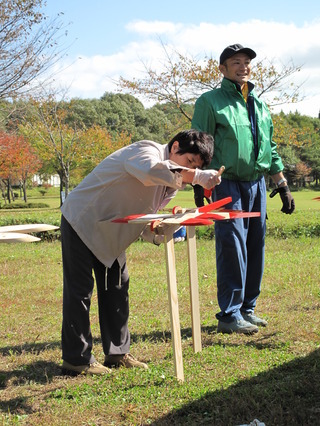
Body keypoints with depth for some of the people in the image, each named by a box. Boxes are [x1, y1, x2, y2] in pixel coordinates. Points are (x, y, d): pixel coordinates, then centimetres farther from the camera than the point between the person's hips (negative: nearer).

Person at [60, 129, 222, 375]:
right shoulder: (149, 151, -22)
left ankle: (117, 352, 19)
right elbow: (150, 171, -48)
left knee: (117, 288, 10)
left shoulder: (171, 182, 6)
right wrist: (196, 177, -45)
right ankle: (77, 360, 1)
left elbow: (144, 219, 6)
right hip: (82, 221, -9)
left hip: (110, 233, 10)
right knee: (80, 290, -6)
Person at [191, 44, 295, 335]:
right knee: (232, 248, -8)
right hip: (227, 184, -6)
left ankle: (247, 308, 19)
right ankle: (229, 315, -2)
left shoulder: (259, 104, 18)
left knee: (255, 248, 8)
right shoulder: (211, 101, -1)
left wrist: (283, 187, 19)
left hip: (257, 184, 6)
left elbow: (271, 150, 22)